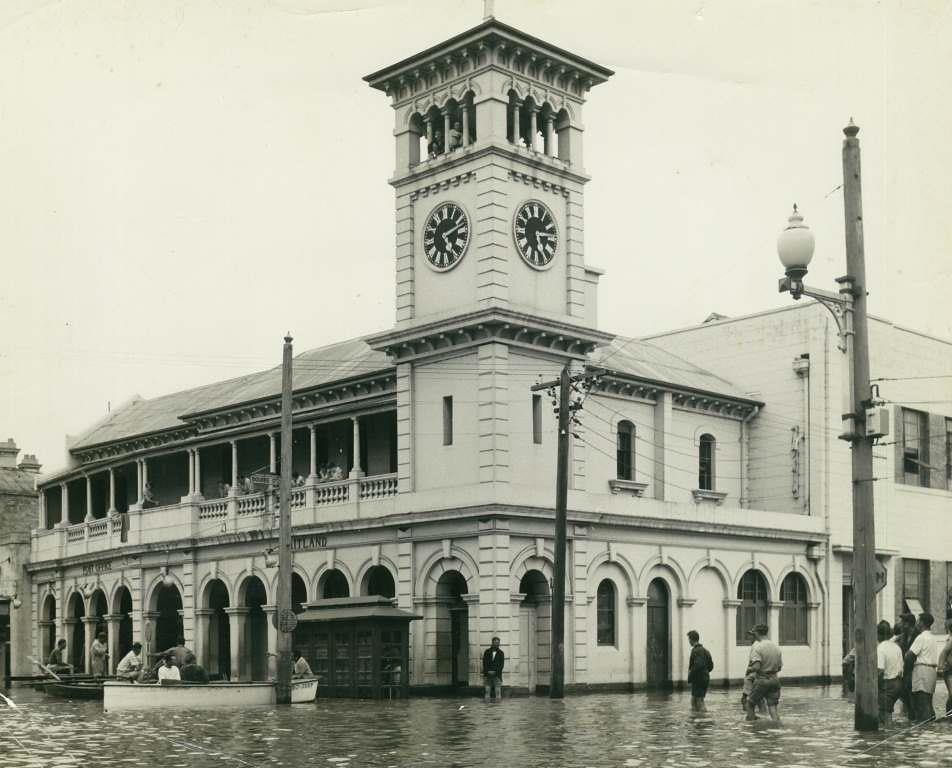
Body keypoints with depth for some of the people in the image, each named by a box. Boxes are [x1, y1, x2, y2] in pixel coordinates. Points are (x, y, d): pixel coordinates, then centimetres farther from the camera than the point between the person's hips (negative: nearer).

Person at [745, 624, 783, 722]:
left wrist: (749, 669, -3)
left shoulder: (756, 647, -13)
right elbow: (779, 667, 12)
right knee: (773, 707, 6)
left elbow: (756, 667, -23)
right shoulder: (776, 647, 7)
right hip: (775, 680, 5)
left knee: (750, 704, 10)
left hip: (762, 680, -5)